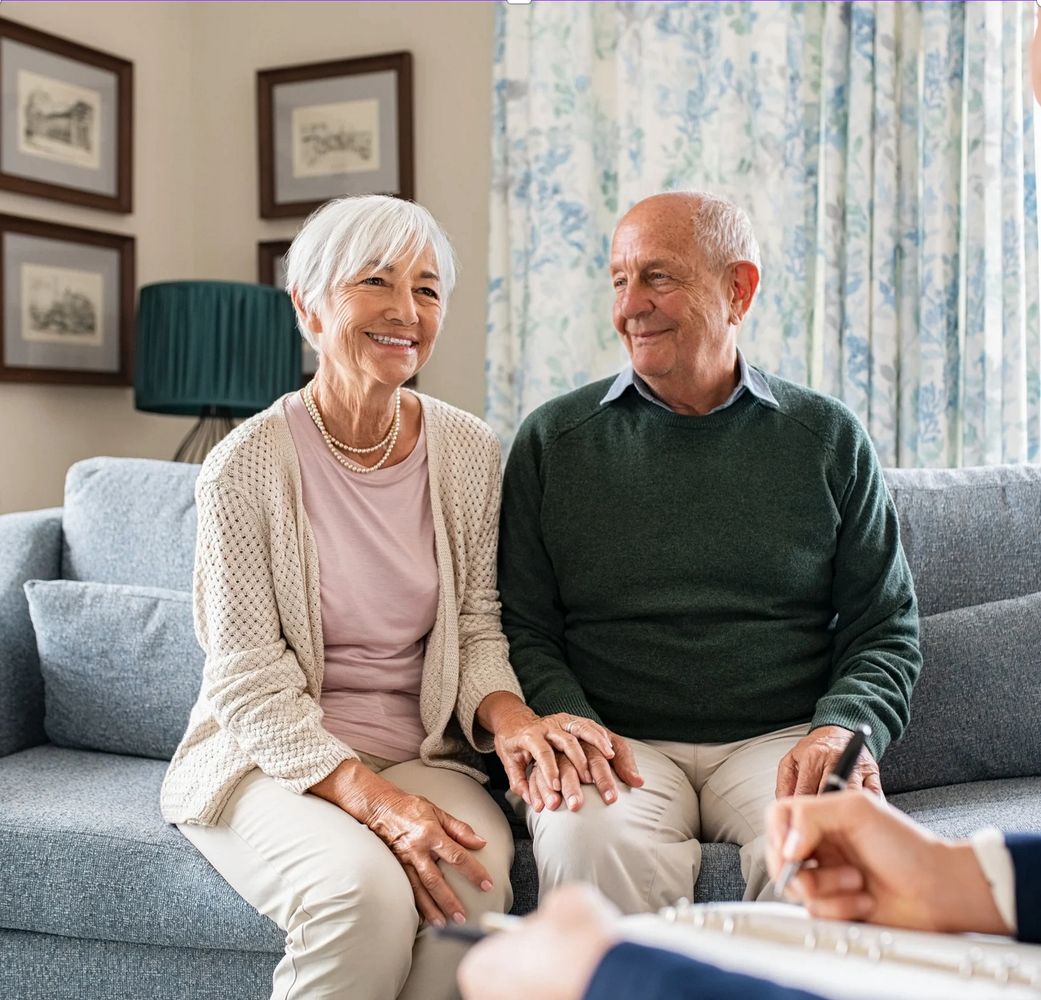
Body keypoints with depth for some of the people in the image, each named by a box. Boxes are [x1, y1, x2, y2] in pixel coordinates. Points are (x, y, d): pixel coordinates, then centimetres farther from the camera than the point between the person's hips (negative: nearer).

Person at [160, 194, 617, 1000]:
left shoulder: (470, 452, 2)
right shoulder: (248, 465, -11)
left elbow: (478, 631, 6)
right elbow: (251, 684, -12)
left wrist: (508, 719, -17)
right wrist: (374, 801, -24)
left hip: (421, 751, 3)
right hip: (274, 757, -2)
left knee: (473, 875, -29)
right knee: (364, 890, -32)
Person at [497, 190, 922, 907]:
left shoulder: (830, 439, 11)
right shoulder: (554, 440, 10)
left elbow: (887, 630, 11)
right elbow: (523, 628, 8)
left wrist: (843, 728, -9)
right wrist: (568, 725, -12)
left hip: (779, 739, 1)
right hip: (621, 744, 0)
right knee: (588, 839, -34)